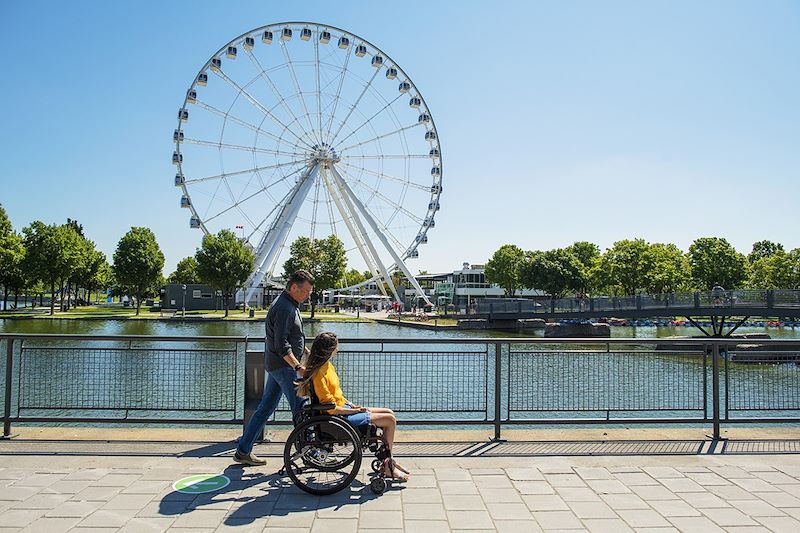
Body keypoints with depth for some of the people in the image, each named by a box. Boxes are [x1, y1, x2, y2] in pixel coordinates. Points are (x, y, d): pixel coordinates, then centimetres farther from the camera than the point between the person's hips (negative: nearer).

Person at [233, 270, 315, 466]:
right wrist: (298, 367, -22)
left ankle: (243, 451, 19)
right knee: (300, 408, -2)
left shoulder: (289, 304, 14)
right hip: (283, 366, -10)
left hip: (276, 365, 10)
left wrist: (306, 350, 28)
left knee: (265, 408, 12)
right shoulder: (284, 308, -19)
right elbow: (281, 345, -23)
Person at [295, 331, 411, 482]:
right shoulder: (319, 374, -24)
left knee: (389, 413, 10)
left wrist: (351, 404, 7)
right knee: (390, 420, -9)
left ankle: (389, 460, 17)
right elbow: (332, 409, -23)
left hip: (344, 408, 10)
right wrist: (355, 410, -13)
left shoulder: (327, 365, 6)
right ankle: (388, 465, 8)